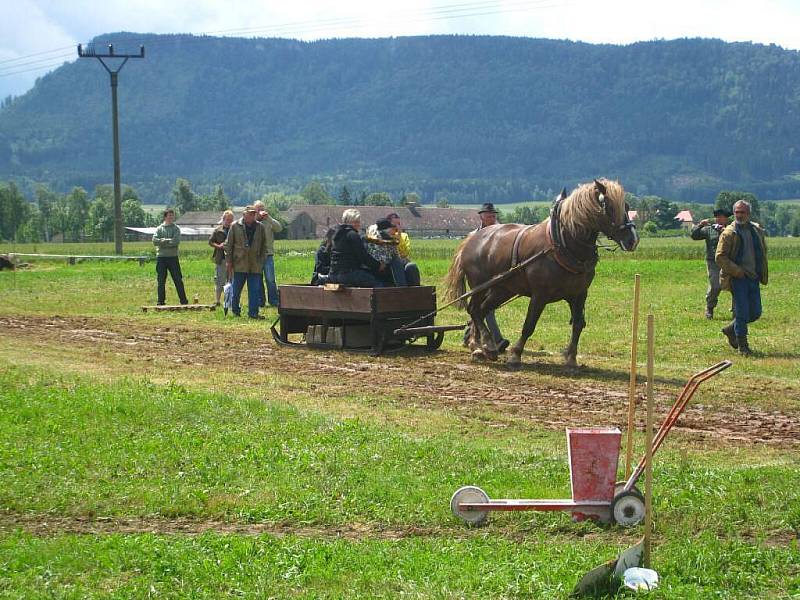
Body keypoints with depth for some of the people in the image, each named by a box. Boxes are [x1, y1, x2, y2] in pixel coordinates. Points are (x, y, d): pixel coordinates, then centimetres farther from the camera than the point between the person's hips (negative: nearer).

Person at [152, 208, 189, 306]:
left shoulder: (176, 228, 6)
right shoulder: (159, 228, 7)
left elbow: (176, 241, -10)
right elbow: (155, 241, -7)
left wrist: (163, 241, -10)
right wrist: (168, 241, -14)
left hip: (173, 257, -1)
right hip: (161, 257, 1)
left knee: (178, 279, 1)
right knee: (161, 280, 5)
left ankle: (183, 300, 4)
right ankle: (161, 301, 11)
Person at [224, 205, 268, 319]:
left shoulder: (260, 227, 8)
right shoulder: (235, 226, 0)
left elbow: (264, 246, 14)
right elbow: (228, 245, 3)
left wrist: (261, 261, 7)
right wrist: (229, 262, -1)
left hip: (255, 266, 2)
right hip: (239, 264, -2)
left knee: (254, 290, -1)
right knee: (236, 289, 6)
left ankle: (253, 312, 2)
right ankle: (235, 310, 22)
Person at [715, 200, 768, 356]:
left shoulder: (757, 231, 10)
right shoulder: (729, 233, -6)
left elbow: (763, 253, 23)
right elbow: (720, 257, -10)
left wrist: (763, 274, 13)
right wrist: (738, 271, -16)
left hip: (754, 278, 5)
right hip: (738, 279, -5)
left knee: (755, 312, 6)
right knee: (742, 312, -5)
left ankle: (731, 330, 29)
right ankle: (742, 346, 7)